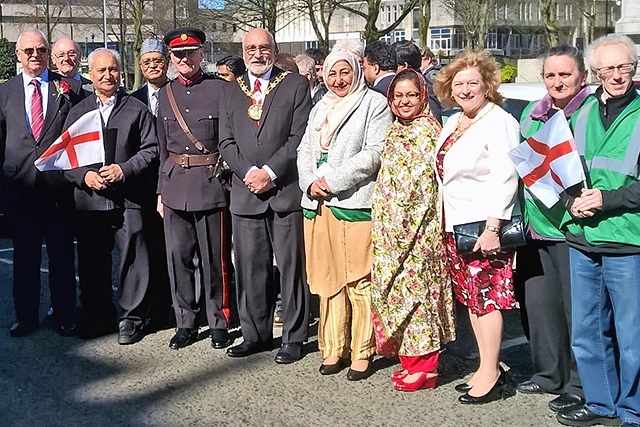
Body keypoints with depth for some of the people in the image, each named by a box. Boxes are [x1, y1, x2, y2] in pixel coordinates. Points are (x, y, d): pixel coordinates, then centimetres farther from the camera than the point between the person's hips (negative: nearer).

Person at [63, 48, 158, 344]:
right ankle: (98, 317, 22)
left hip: (129, 200, -2)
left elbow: (151, 150, 1)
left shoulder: (137, 109, 7)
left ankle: (131, 318, 13)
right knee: (92, 263, 8)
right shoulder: (77, 112, 14)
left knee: (133, 260, 0)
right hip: (89, 200, 3)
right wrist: (84, 175, -7)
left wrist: (124, 170, -12)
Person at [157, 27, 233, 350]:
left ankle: (219, 323, 17)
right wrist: (161, 190, 14)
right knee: (178, 256, 8)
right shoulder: (166, 94, 12)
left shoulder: (221, 89, -2)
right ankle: (186, 323, 21)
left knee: (214, 257, 3)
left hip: (211, 183, -4)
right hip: (175, 185, 4)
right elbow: (163, 147, 16)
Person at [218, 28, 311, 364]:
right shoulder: (230, 91, 15)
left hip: (286, 190, -3)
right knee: (250, 270, 8)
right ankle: (256, 335, 21)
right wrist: (249, 172, -8)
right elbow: (226, 141, 8)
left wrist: (269, 172, -12)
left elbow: (299, 137, -4)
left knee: (291, 267, 2)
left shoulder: (296, 85, 4)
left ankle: (294, 338, 12)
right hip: (245, 192, 3)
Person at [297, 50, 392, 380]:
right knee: (327, 279, 8)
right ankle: (333, 349, 16)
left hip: (355, 204, -6)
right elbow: (304, 150, 18)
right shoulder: (320, 109, 22)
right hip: (318, 205, 6)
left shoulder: (374, 104, 1)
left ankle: (362, 353, 4)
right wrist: (310, 182, -2)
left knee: (358, 281, -5)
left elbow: (374, 153, -9)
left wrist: (333, 180, -12)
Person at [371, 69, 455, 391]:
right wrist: (386, 224, 14)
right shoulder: (396, 129, 15)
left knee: (415, 287, -5)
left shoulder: (427, 130, -10)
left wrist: (405, 225, -15)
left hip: (418, 228, -9)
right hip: (390, 227, 9)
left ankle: (425, 366, 5)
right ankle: (409, 360, 21)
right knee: (396, 288, 11)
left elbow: (426, 183, -15)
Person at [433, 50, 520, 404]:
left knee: (484, 295, -5)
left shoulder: (499, 122, -11)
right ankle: (488, 367, 22)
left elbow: (505, 179, -18)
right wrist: (446, 223, 17)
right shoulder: (452, 123, 16)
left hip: (485, 224, -9)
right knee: (469, 294, 11)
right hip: (455, 222, 9)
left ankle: (490, 376, 5)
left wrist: (492, 227, -23)